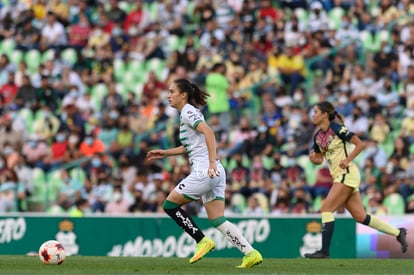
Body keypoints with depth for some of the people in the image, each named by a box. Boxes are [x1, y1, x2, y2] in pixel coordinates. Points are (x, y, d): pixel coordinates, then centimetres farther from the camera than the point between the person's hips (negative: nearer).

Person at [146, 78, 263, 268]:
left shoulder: (188, 112, -7)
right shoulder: (188, 113, 22)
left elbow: (208, 132, -23)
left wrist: (212, 162, -30)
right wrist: (165, 153, 30)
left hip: (204, 171, -9)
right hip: (214, 173, 9)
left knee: (170, 205, 1)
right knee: (217, 220, 6)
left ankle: (202, 241, 0)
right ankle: (251, 253, -3)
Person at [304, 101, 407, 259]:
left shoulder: (336, 129, -12)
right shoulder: (318, 136, 11)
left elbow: (360, 144, -12)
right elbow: (320, 159, 20)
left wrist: (347, 160, -19)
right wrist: (313, 159, -2)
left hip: (347, 174, -8)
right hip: (339, 176, 8)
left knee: (326, 209, -13)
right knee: (361, 217, 6)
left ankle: (324, 251, -13)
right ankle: (398, 233, 15)